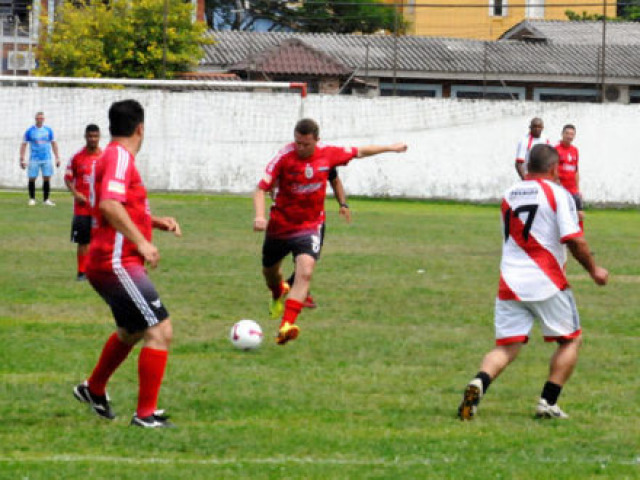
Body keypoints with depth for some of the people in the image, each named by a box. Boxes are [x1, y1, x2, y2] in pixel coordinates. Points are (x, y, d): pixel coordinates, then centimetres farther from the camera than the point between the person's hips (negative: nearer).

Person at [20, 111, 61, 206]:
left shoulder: (48, 130, 6)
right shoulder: (30, 131, -1)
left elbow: (53, 144, 14)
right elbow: (23, 145, 1)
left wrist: (57, 157, 9)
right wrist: (22, 159, -5)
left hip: (46, 158, 2)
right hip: (34, 158, -2)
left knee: (47, 178, -2)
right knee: (32, 179, -2)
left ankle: (46, 199, 7)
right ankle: (32, 199, 11)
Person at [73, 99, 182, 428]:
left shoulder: (114, 156, 18)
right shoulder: (120, 157, -14)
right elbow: (109, 205, -28)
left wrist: (156, 222, 17)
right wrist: (141, 242, -31)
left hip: (112, 264, 11)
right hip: (117, 263, -11)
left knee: (130, 332, 30)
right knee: (160, 331, -14)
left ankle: (94, 389, 47)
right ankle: (146, 414, -13)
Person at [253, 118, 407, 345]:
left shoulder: (328, 154, -9)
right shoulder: (284, 157, -18)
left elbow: (359, 152, 10)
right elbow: (262, 188, -20)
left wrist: (390, 147, 20)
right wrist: (259, 216, -38)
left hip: (309, 226, 0)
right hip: (280, 225, 0)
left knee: (304, 273, -23)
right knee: (269, 271, 20)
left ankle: (286, 326, -33)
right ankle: (279, 295, 58)